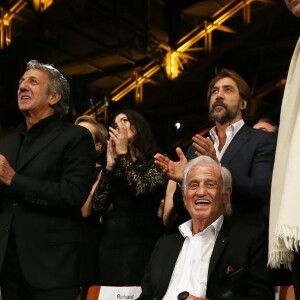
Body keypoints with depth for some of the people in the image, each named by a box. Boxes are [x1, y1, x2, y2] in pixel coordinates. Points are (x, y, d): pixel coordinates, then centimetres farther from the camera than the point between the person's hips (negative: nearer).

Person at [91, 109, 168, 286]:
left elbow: (141, 188, -20)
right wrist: (109, 166, -1)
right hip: (110, 241, 6)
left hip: (139, 242, -5)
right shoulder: (117, 165, 16)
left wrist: (123, 153, -9)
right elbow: (98, 205, 6)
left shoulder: (157, 161, 0)